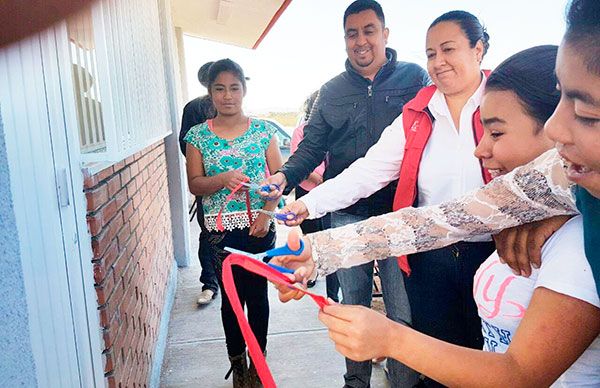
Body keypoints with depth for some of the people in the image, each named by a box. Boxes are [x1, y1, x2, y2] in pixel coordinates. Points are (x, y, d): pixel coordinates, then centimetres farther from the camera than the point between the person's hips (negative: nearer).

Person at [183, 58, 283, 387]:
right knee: (232, 297, 9)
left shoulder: (263, 129, 2)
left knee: (258, 293, 9)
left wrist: (266, 214, -12)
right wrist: (222, 179, -21)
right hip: (221, 230, 0)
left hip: (260, 226, 0)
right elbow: (194, 184, -1)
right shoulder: (198, 135, 2)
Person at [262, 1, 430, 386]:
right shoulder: (331, 91, 9)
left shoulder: (414, 78, 1)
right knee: (354, 303, 16)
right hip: (347, 216, 3)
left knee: (403, 311, 4)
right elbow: (312, 147, 8)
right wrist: (285, 175, -12)